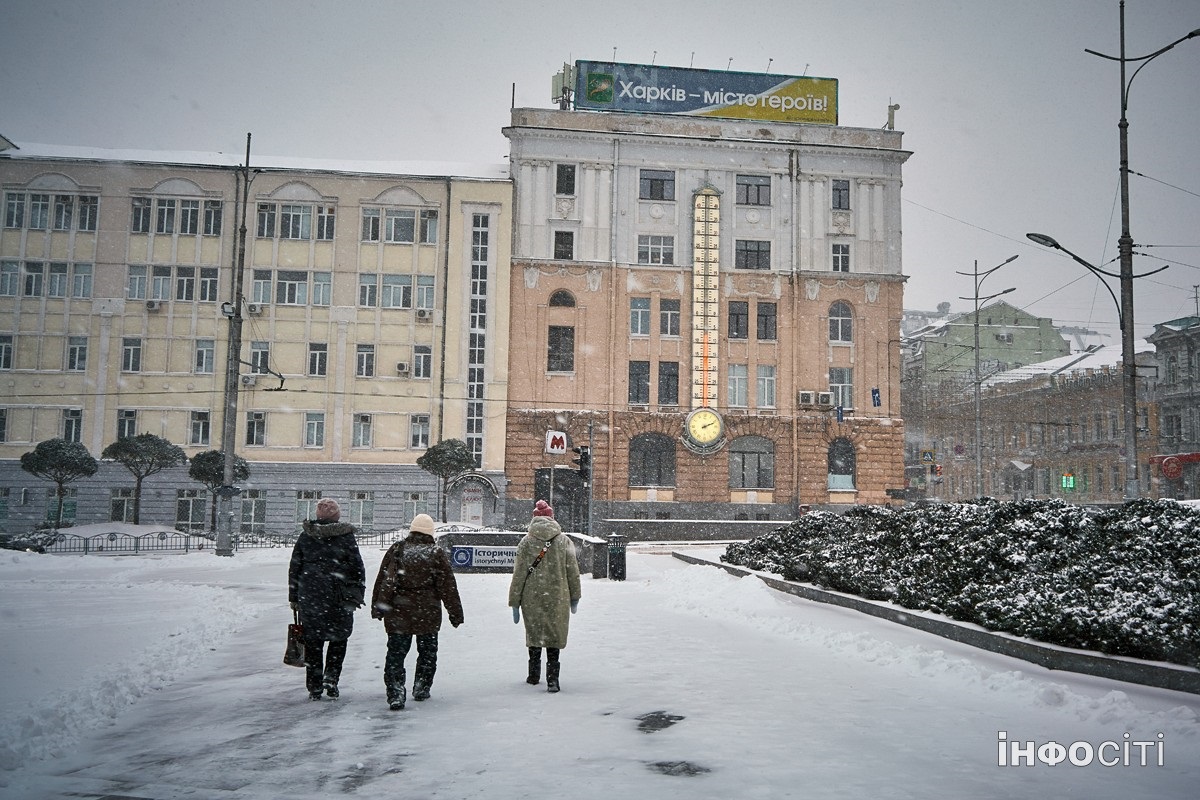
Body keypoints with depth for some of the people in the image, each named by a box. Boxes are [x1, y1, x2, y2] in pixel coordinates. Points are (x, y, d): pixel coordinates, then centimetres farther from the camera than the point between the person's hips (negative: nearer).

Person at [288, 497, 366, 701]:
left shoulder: (305, 537, 4)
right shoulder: (346, 536, -2)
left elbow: (294, 568, 8)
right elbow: (357, 567, -2)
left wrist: (294, 598, 14)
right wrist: (357, 594, 6)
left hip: (309, 596, 2)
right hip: (338, 597, -2)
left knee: (312, 641, 9)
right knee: (339, 637, 14)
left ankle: (314, 687, 11)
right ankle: (331, 676, 1)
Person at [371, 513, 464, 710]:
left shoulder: (396, 549, 0)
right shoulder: (437, 554, -2)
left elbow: (382, 580, 0)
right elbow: (448, 586, 0)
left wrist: (377, 606, 6)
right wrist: (455, 613, 6)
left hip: (398, 613, 0)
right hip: (428, 613, 0)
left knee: (395, 653, 3)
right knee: (427, 652, 17)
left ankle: (395, 693, -8)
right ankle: (421, 689, 23)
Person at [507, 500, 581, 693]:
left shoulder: (526, 541, -2)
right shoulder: (564, 541, 0)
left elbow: (519, 574, -2)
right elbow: (573, 571, 3)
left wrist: (515, 603, 3)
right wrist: (574, 598, 13)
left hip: (532, 599, 0)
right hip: (557, 599, 0)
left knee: (534, 635, 17)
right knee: (554, 637, 5)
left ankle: (534, 676, 28)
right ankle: (552, 679, -5)